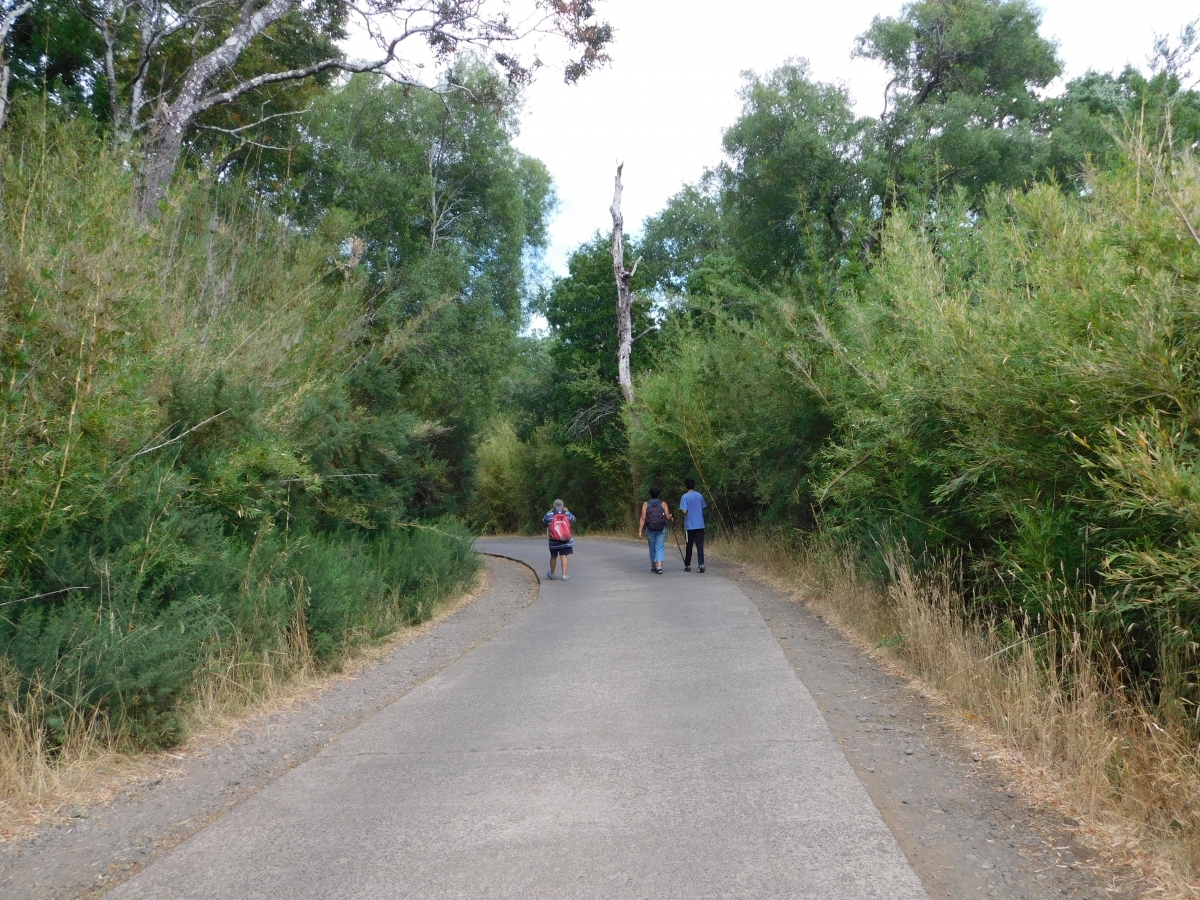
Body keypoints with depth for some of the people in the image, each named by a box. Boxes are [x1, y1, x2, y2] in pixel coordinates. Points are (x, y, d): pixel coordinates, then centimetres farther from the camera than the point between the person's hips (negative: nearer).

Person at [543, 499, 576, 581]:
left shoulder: (549, 515, -5)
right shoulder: (567, 514, -2)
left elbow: (543, 522, 11)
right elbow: (573, 520, 16)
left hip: (553, 541, 1)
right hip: (566, 540, 0)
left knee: (553, 556, 14)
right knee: (564, 556, 2)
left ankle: (552, 574, 30)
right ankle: (564, 575, -4)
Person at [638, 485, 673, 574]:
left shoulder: (646, 504, -3)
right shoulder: (663, 504, -4)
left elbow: (643, 518, -10)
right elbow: (668, 517, -7)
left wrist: (640, 531, -10)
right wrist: (671, 520, 16)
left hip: (650, 530, 1)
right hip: (662, 530, -1)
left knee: (652, 548, 16)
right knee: (659, 548, 0)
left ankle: (653, 566, 27)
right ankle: (659, 566, -17)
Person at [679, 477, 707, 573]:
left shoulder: (685, 497, -10)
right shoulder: (700, 496, 5)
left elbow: (684, 511, -17)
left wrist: (680, 510, 5)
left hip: (690, 525, -3)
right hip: (700, 524, 3)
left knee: (689, 546, 9)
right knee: (700, 545, -1)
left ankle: (687, 565, 19)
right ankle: (701, 564, -14)